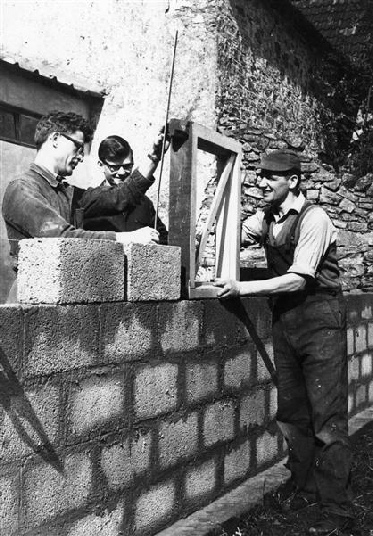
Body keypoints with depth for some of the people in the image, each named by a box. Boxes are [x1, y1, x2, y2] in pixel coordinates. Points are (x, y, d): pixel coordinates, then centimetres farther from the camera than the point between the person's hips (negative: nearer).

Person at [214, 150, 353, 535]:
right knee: (291, 412, 14)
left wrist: (241, 288, -22)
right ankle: (303, 487, 30)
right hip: (285, 319, 7)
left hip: (319, 319, -7)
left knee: (327, 416, -4)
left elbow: (298, 280, -20)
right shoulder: (266, 218, 9)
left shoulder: (313, 219, -13)